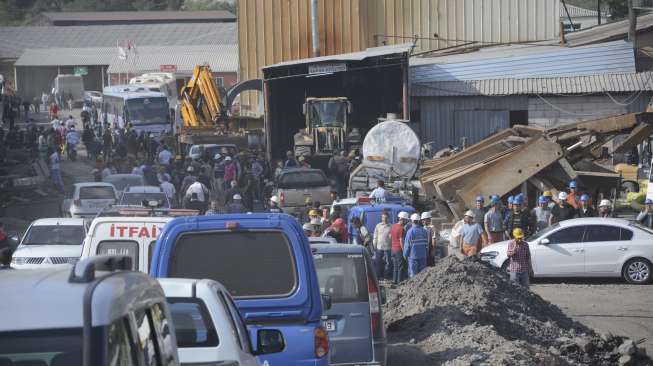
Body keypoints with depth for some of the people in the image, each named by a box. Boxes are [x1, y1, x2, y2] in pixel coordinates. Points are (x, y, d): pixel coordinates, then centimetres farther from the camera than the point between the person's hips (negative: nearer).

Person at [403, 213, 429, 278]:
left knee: (413, 273, 0)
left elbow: (407, 245, -9)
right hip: (423, 256, 4)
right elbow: (427, 245, 7)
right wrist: (426, 254, 15)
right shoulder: (424, 231, 3)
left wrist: (405, 254, 3)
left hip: (413, 256, -4)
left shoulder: (410, 231, -12)